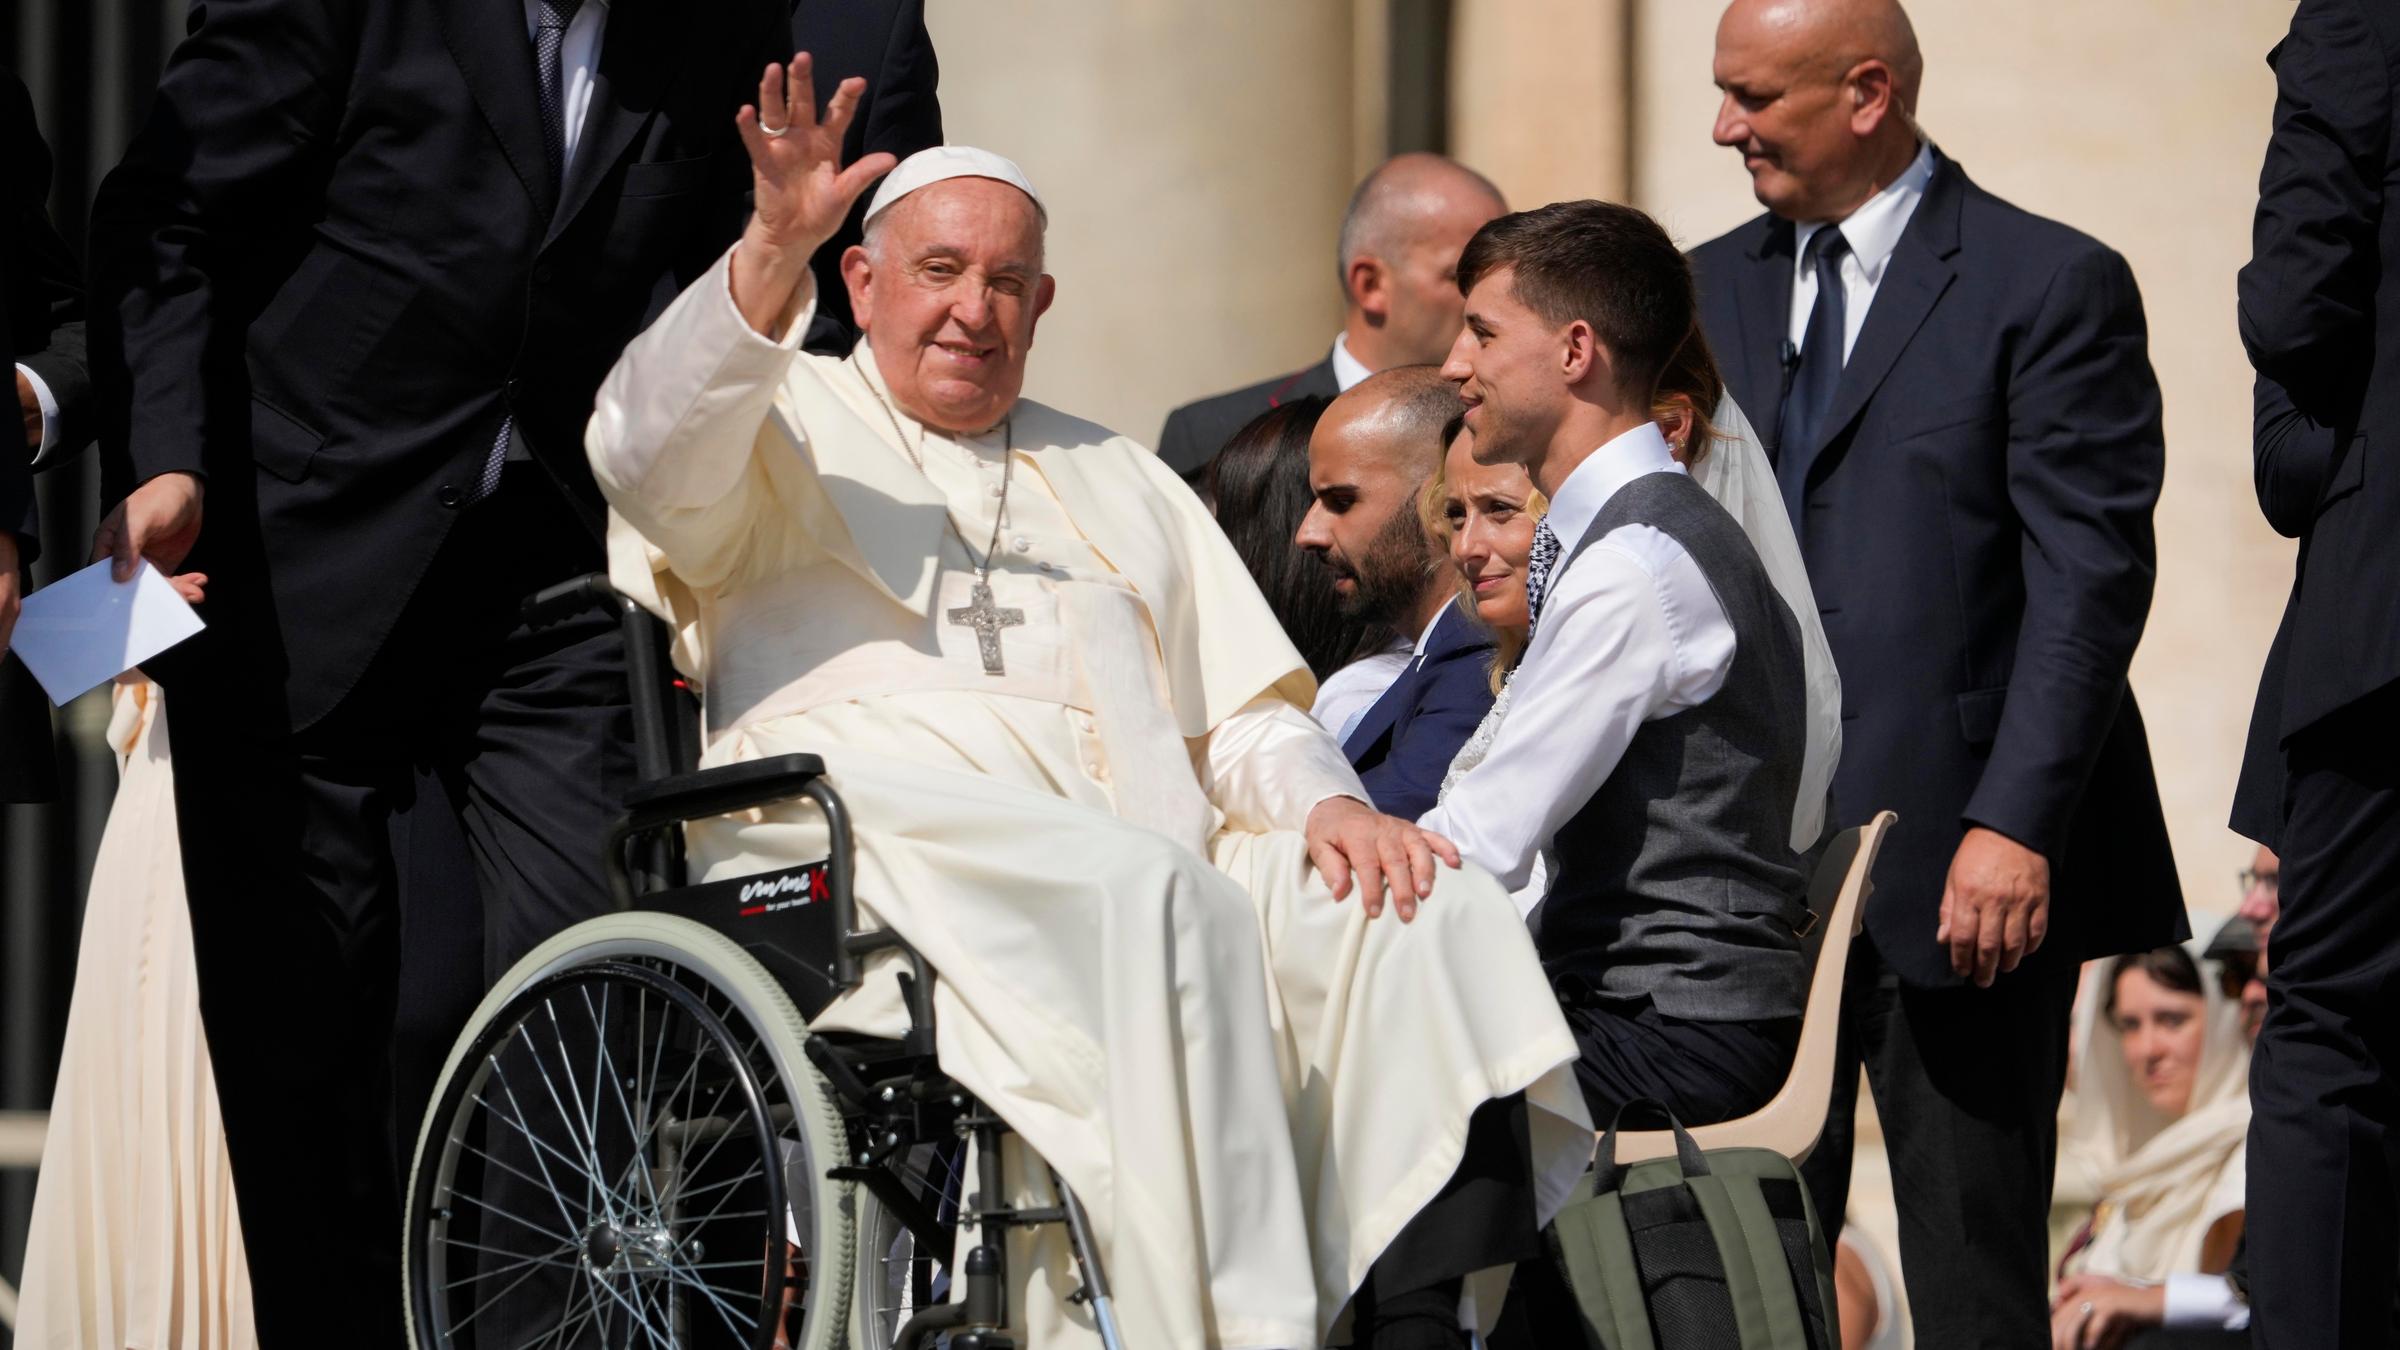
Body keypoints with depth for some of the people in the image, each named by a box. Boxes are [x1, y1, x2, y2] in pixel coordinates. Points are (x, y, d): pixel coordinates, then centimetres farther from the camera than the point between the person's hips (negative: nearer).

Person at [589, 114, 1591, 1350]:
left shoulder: (1120, 482, 35)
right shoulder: (787, 427, 20)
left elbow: (1243, 714, 26)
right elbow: (648, 454, -4)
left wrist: (1328, 805, 3)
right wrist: (772, 255, -18)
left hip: (1149, 864, 5)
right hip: (866, 843, -5)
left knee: (1430, 911, -22)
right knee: (1154, 897, -37)